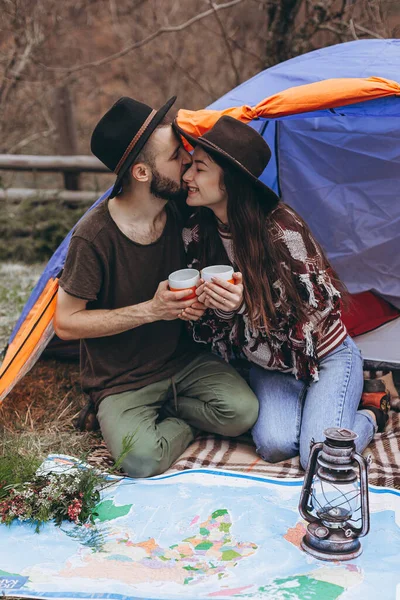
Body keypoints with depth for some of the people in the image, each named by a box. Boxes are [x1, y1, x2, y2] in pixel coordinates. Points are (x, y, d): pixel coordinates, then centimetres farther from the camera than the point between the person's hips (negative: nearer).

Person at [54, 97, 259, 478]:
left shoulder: (181, 214, -6)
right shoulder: (94, 236, -24)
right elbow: (66, 323, -18)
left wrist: (196, 299, -12)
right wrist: (150, 310, -24)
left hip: (182, 360, 5)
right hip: (121, 382, -4)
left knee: (242, 412, -19)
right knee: (143, 460, -27)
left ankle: (163, 410, 5)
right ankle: (183, 423, 4)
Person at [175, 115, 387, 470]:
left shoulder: (280, 226, -26)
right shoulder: (198, 233, -8)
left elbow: (316, 301, -22)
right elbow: (213, 305, 4)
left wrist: (246, 304, -36)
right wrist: (217, 305, -22)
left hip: (325, 354, -4)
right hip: (270, 364, 5)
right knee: (275, 446, -20)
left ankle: (369, 418, 14)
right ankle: (311, 403, 12)